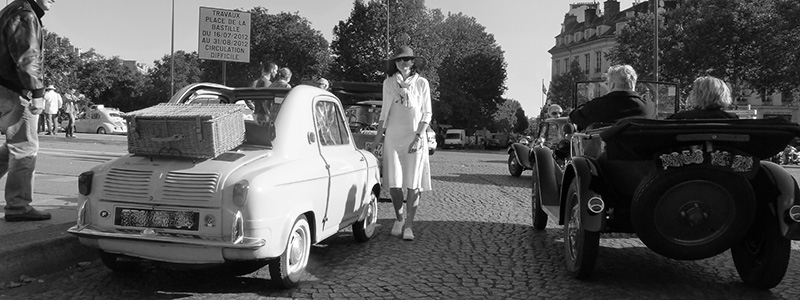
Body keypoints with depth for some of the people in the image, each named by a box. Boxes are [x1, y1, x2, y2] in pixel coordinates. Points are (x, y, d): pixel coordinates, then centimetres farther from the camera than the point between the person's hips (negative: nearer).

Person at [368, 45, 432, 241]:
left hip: (415, 138, -1)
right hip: (393, 138, 1)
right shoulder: (389, 83, 8)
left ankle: (409, 226, 8)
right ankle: (399, 218, 20)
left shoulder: (421, 83, 4)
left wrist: (419, 137, -10)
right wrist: (377, 139, 9)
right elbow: (384, 113, 12)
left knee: (414, 184, -3)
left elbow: (427, 113, 3)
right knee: (394, 183, -4)